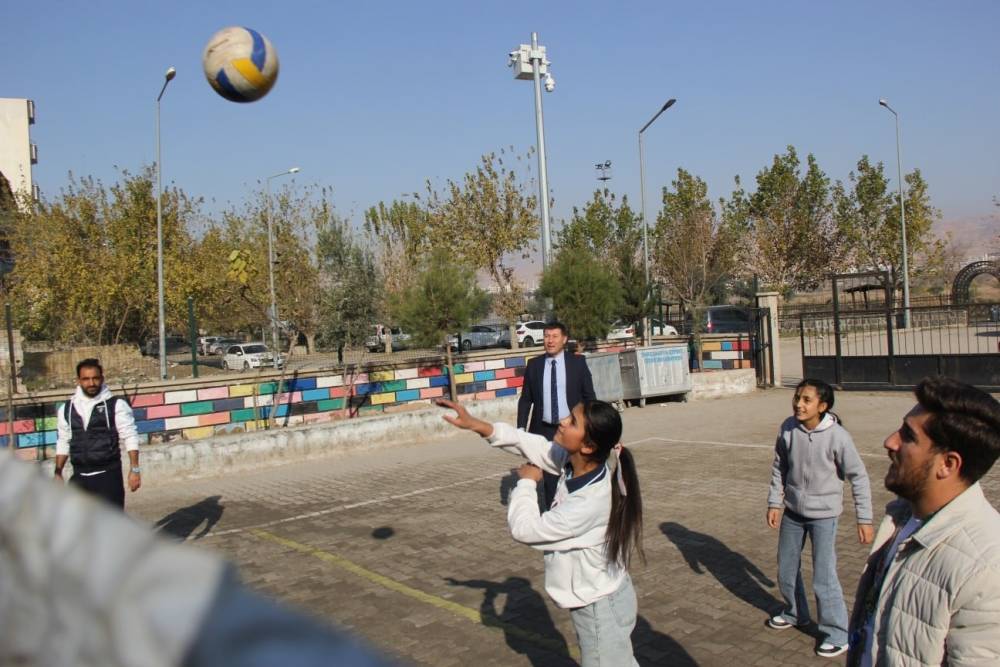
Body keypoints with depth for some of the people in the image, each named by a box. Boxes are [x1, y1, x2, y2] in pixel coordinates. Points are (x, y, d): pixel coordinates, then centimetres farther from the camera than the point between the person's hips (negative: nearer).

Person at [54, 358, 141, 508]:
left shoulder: (116, 405, -5)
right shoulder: (66, 409, 8)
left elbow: (130, 438, -7)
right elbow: (63, 442, 17)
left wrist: (134, 469, -13)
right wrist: (58, 472, 13)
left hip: (108, 475, -4)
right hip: (80, 476, 4)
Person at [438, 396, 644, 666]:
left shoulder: (591, 501, -36)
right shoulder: (575, 462, -14)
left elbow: (525, 528, -26)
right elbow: (534, 446, 0)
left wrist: (526, 482, -10)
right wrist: (479, 426, -8)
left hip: (600, 607, -8)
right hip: (599, 596, 8)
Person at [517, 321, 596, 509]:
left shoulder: (578, 362, -1)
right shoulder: (534, 365, 3)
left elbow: (589, 396, 2)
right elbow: (525, 399, 5)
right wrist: (521, 428, -3)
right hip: (544, 431, 1)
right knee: (549, 479, 6)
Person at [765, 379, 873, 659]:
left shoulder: (837, 436, -21)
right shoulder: (788, 428, -10)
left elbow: (859, 478, -12)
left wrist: (864, 519, -11)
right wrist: (774, 503, 4)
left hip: (823, 515, -5)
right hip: (792, 512, 5)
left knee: (823, 578, -4)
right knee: (786, 570, 18)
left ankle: (837, 634, 15)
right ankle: (795, 613, 42)